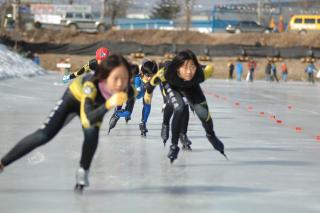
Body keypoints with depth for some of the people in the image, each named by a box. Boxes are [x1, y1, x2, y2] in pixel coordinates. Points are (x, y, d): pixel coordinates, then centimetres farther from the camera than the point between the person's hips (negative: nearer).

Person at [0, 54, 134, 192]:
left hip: (96, 103, 3)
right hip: (75, 97, -3)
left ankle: (83, 172, -2)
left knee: (92, 132, -26)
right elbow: (86, 120, -58)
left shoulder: (128, 92, -35)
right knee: (43, 135, -9)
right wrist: (108, 105, -69)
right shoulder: (91, 85, -45)